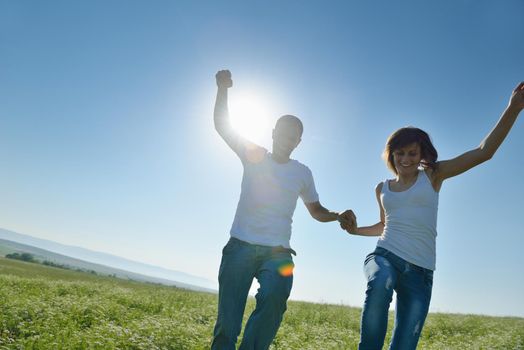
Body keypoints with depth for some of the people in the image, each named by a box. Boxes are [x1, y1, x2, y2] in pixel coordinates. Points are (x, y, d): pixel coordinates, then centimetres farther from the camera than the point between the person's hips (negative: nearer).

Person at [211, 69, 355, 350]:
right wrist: (223, 89, -13)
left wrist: (339, 216, 1)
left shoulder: (302, 172, 13)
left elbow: (315, 210, 22)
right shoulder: (254, 155, 8)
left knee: (274, 297, -29)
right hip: (241, 246, -1)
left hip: (278, 252, 1)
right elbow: (222, 125, 2)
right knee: (227, 320, -6)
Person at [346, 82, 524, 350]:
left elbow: (484, 152, -2)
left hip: (420, 270, -1)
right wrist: (356, 230, 13)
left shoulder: (432, 176, 6)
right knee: (380, 284, -38)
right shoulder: (382, 189, 14)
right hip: (384, 256, 1)